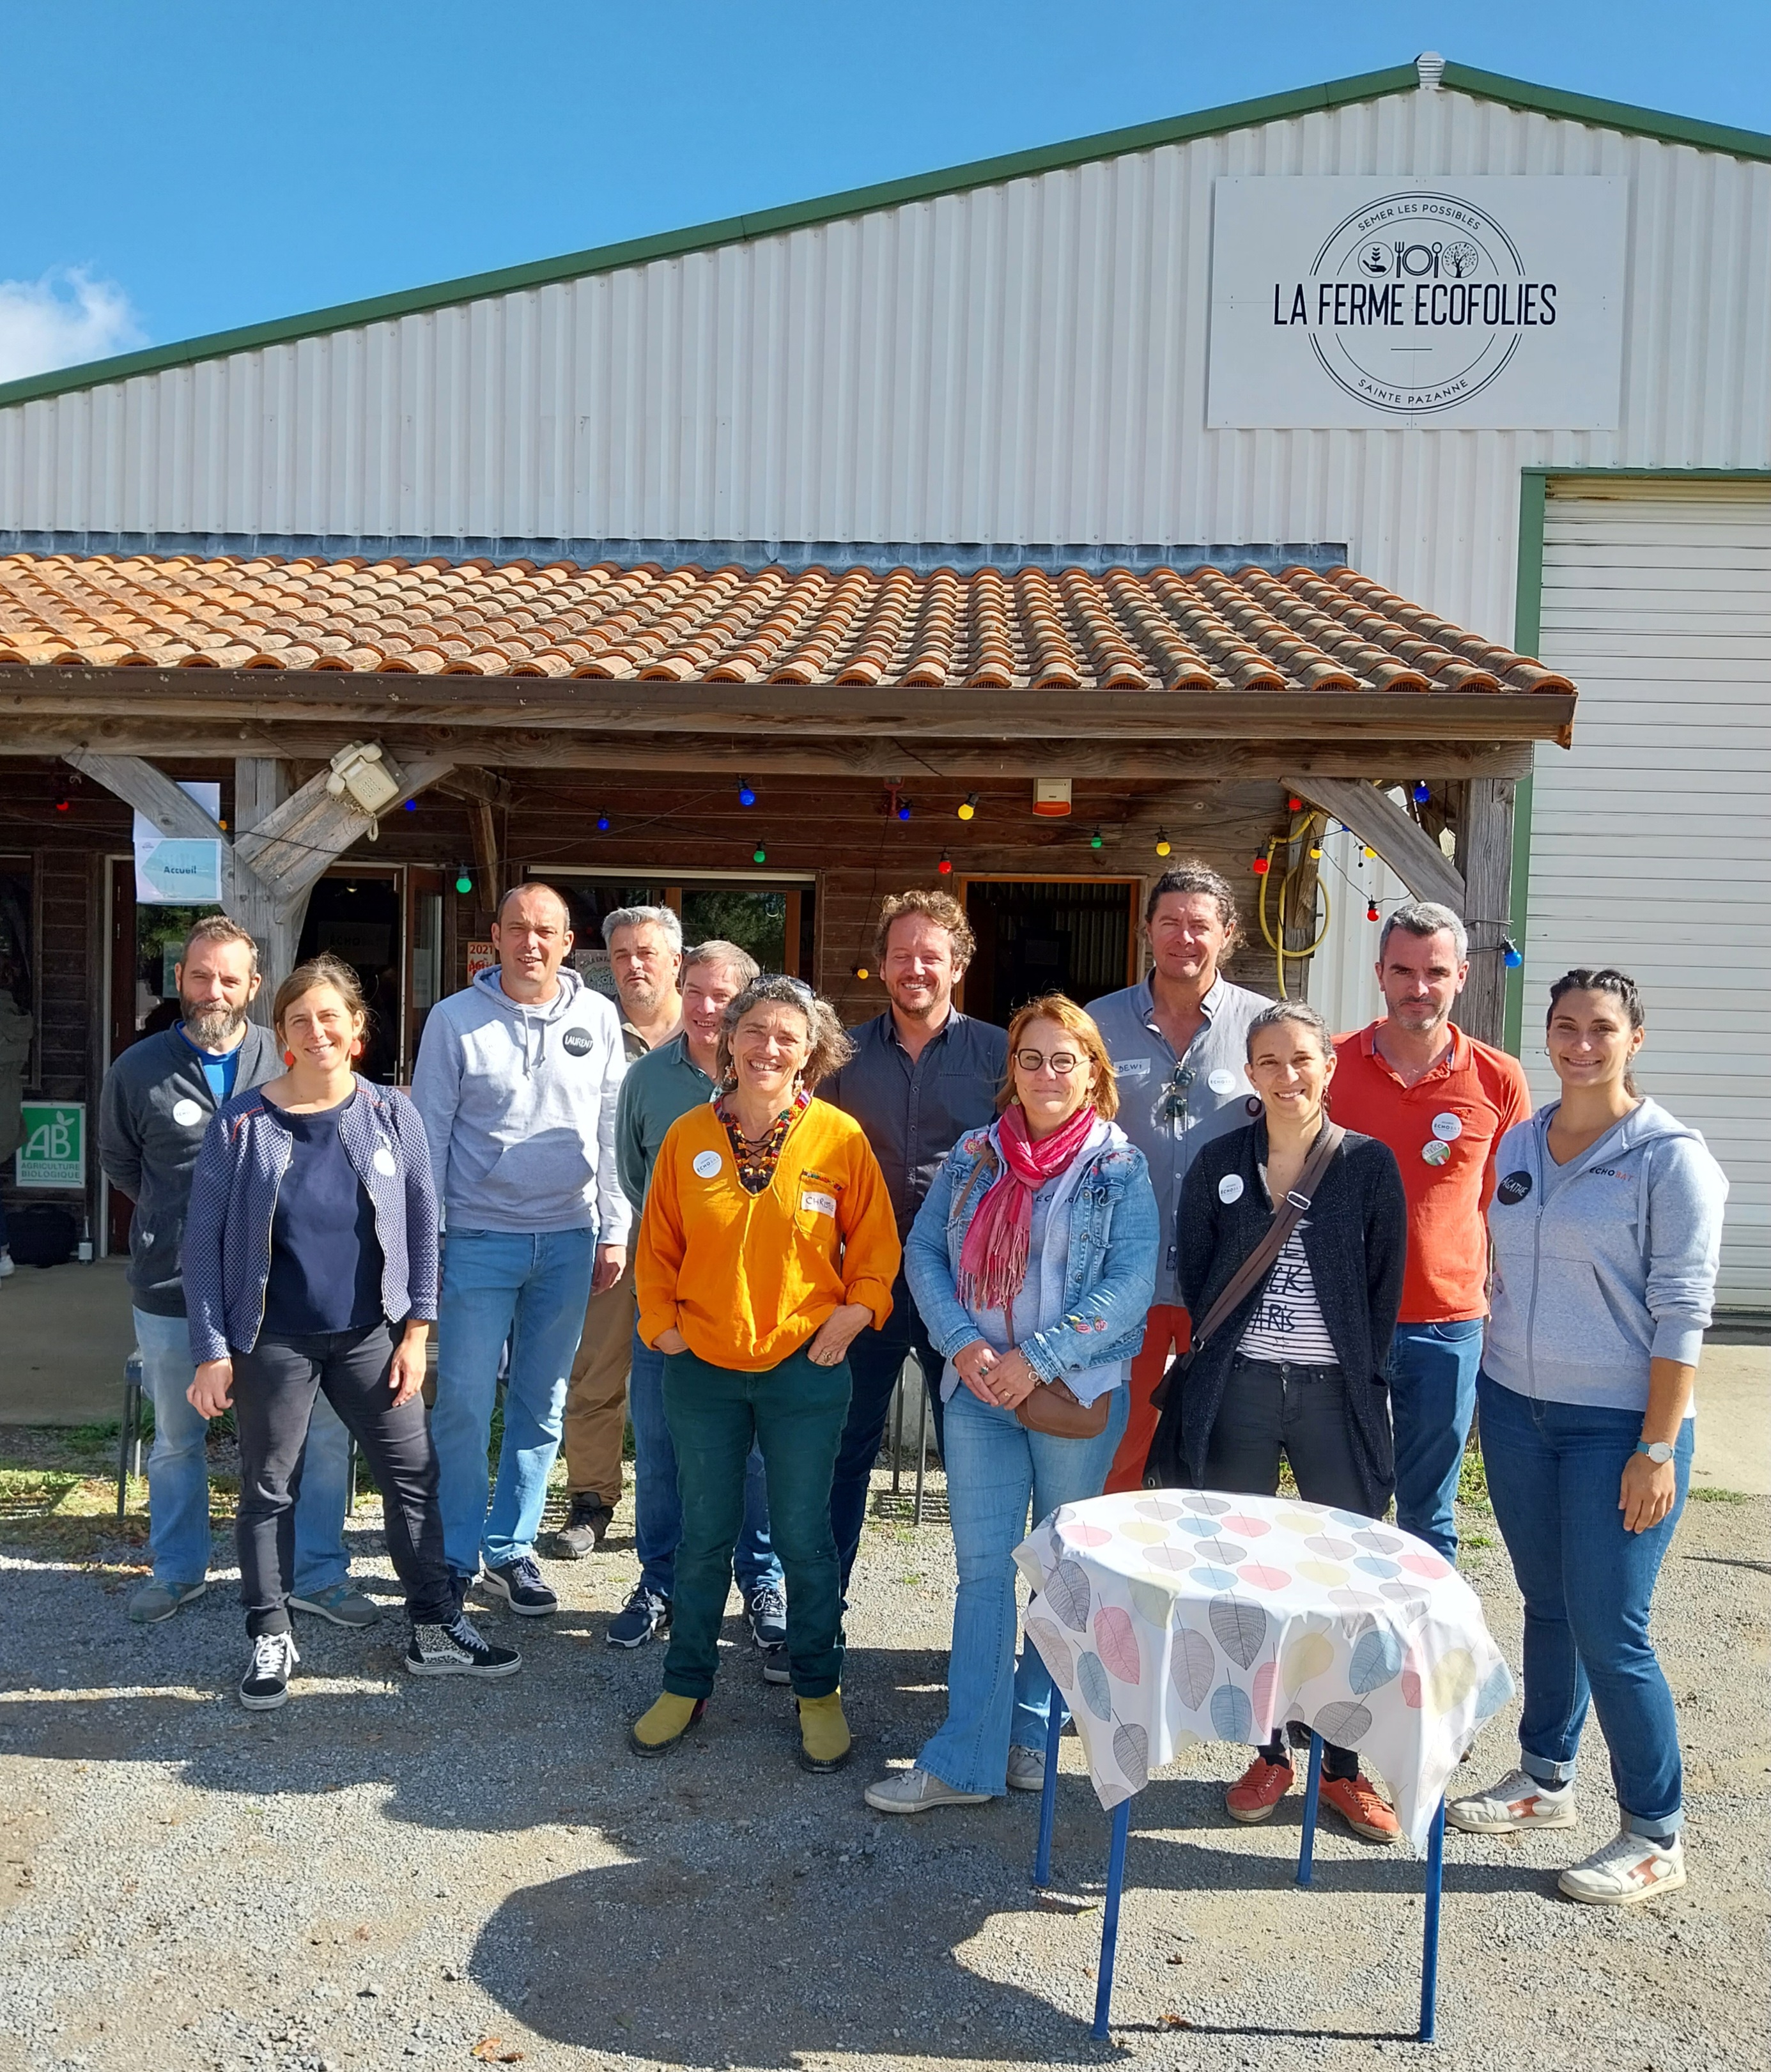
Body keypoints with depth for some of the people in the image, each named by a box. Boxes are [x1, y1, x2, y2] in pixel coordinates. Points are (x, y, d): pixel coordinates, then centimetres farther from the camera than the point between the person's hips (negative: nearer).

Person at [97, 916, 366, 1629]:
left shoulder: (289, 1062, -2)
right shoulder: (137, 1072, 0)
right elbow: (117, 1163, 16)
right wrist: (181, 1220, 10)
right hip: (172, 1293, 1)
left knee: (327, 1429, -2)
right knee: (177, 1440, 18)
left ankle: (318, 1573, 15)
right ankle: (177, 1569, 38)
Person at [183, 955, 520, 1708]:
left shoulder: (390, 1115, -3)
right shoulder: (241, 1124, -6)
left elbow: (422, 1226, 2)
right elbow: (204, 1242, -3)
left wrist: (417, 1330, -2)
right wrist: (211, 1351, -6)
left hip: (370, 1335, 2)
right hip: (272, 1342, -1)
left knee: (414, 1476, 6)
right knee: (268, 1490, 10)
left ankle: (435, 1630, 22)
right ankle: (270, 1639, 29)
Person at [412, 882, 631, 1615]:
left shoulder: (597, 1018, 5)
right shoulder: (455, 1018, -1)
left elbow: (612, 1131, 8)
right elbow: (429, 1135, 0)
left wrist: (613, 1230, 4)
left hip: (568, 1241, 3)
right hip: (479, 1240, -2)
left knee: (541, 1408, 10)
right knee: (464, 1406, -1)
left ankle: (510, 1550, 23)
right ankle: (455, 1557, 15)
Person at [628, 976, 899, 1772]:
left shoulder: (839, 1136, -6)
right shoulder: (688, 1136, 0)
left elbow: (874, 1243, 2)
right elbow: (657, 1245, 9)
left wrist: (854, 1312, -9)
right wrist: (661, 1321, 1)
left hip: (805, 1369, -2)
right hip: (701, 1370, 2)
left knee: (804, 1539, 9)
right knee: (703, 1537, 14)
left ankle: (818, 1692, 28)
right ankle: (685, 1686, 32)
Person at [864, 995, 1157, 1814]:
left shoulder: (1121, 1168, -5)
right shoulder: (974, 1155, 5)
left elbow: (1130, 1286, -13)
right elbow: (924, 1254, 3)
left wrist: (1038, 1359, -19)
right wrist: (965, 1344, -12)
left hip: (1078, 1398, -2)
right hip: (978, 1392, 2)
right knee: (983, 1571, 4)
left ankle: (1034, 1728, 30)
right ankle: (966, 1761, 10)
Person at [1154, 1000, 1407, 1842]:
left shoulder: (1370, 1163, 0)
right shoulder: (1220, 1162, 3)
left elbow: (1384, 1289, 2)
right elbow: (1193, 1279, 7)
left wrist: (1363, 1380, -2)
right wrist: (1209, 1376, 3)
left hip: (1335, 1394, -1)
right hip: (1238, 1392, 1)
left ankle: (1343, 1766, 21)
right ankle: (1269, 1754, 25)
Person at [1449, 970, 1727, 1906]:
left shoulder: (1671, 1157, -10)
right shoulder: (1519, 1143, 6)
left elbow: (1681, 1314, -12)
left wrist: (1658, 1448, -14)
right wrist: (1489, 1388, 11)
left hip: (1617, 1424, -5)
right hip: (1515, 1408, 5)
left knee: (1608, 1632, -2)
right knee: (1547, 1606, 17)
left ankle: (1656, 1837, 16)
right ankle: (1544, 1778, 34)